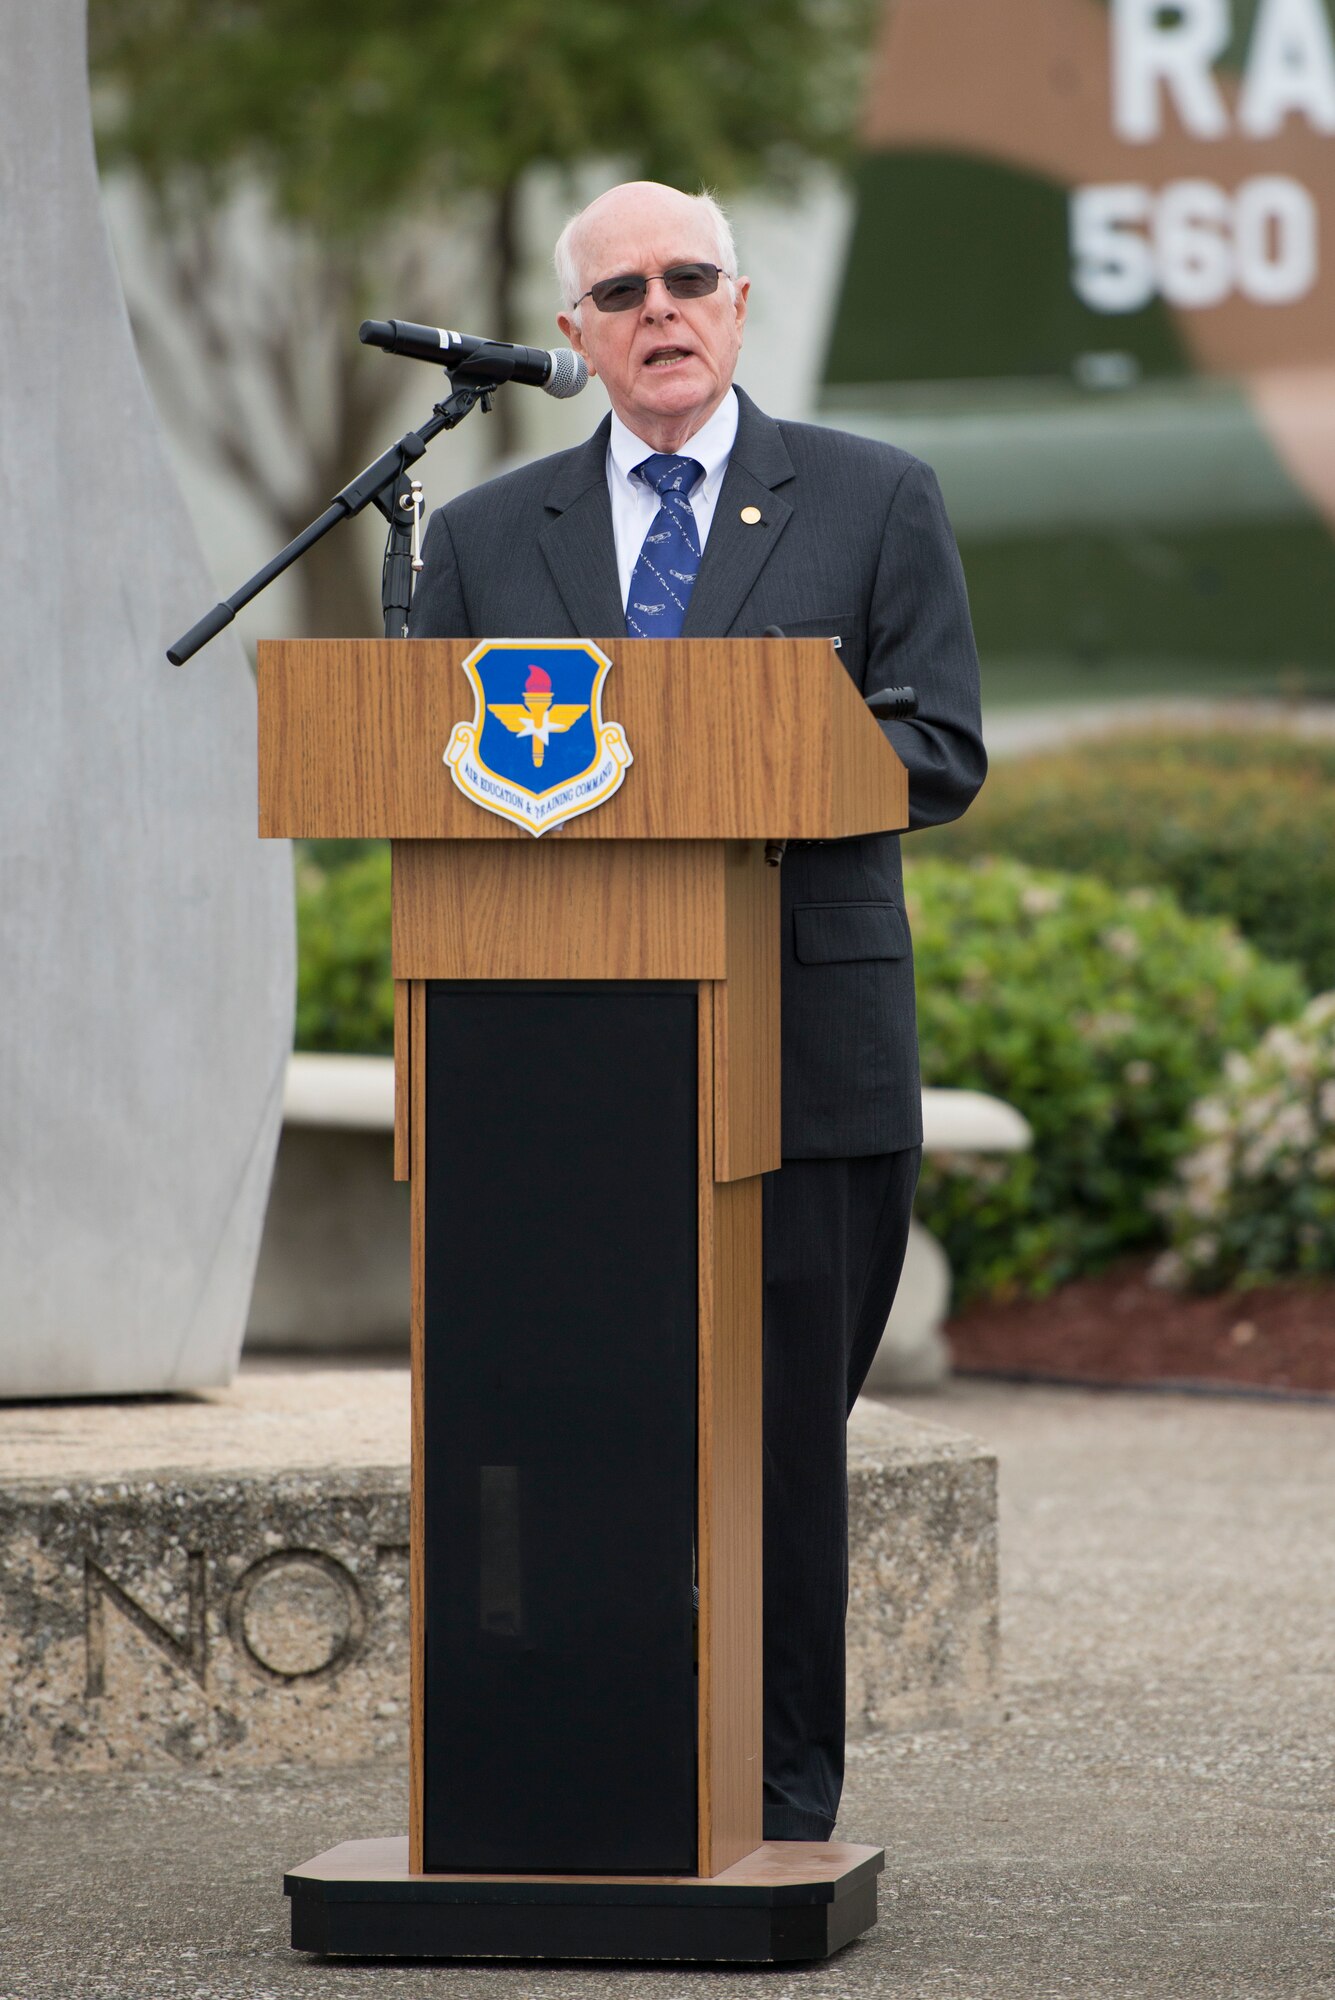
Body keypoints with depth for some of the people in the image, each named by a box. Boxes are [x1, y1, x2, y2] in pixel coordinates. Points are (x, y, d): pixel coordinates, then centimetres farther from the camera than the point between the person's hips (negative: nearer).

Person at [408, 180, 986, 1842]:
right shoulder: (485, 537, 14)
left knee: (786, 1437, -1)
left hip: (809, 1059, -1)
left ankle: (781, 1811, 7)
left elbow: (941, 753, 0)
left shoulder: (874, 502, 8)